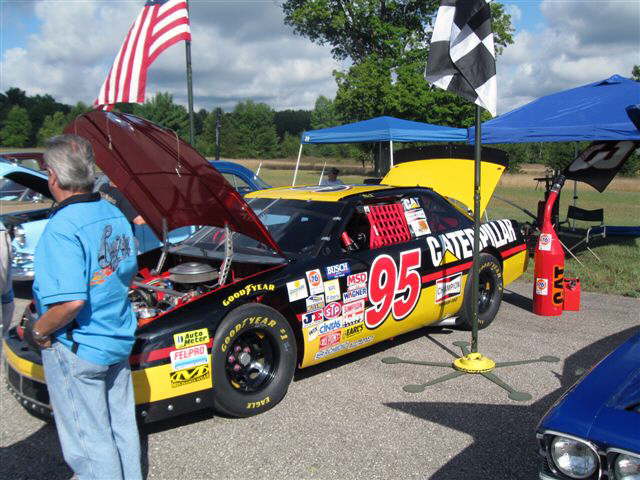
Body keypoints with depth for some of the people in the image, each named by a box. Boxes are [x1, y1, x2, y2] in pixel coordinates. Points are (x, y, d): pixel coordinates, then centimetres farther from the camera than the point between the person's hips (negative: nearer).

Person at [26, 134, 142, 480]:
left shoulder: (63, 228, -23)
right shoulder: (114, 215, 3)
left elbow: (71, 301, -29)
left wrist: (38, 332, -14)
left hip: (78, 351, -8)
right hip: (119, 340, 8)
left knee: (88, 442, 7)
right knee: (122, 428, 21)